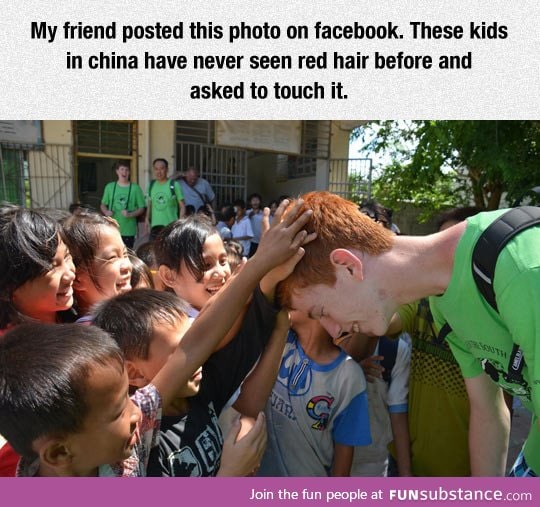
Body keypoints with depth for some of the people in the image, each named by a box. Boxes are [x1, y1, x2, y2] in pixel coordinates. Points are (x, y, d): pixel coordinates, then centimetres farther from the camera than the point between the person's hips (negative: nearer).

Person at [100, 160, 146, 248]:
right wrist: (106, 212, -8)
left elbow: (142, 208, -1)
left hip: (128, 230, -2)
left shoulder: (135, 188, -2)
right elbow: (103, 205, 14)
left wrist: (130, 214, -17)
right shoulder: (109, 187, 5)